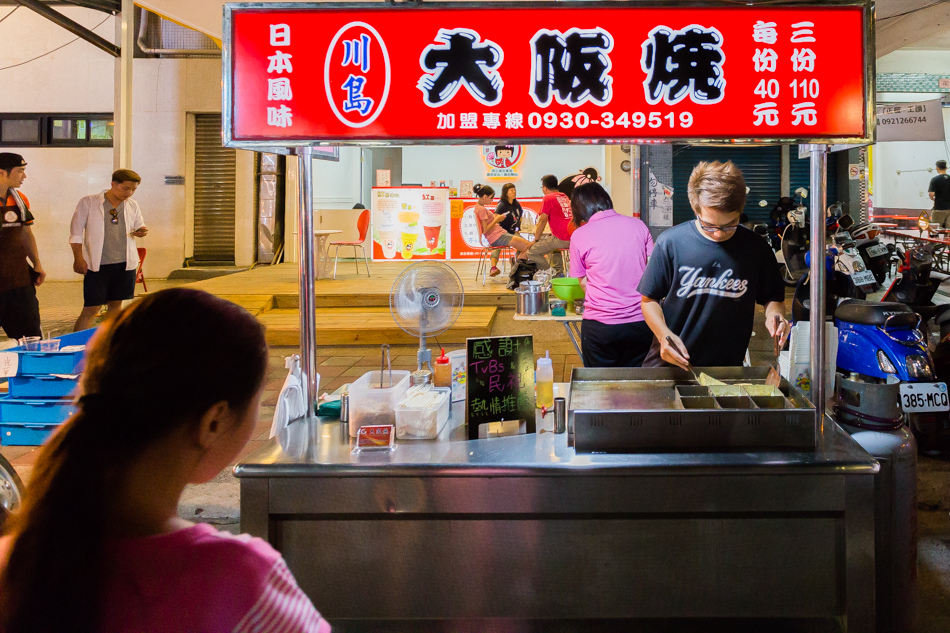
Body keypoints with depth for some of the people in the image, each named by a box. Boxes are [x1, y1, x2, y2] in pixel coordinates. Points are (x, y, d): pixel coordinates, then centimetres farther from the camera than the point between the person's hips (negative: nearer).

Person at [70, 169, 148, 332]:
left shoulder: (133, 205, 7)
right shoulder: (88, 203, -4)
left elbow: (139, 226, 20)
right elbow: (76, 233, -2)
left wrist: (141, 232, -5)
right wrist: (79, 258, -10)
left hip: (125, 263, 4)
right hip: (97, 265, -4)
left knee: (116, 305, 13)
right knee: (91, 309, -6)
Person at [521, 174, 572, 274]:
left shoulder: (548, 198, -3)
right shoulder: (565, 197, 20)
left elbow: (542, 221, -5)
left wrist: (536, 239, 3)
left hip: (561, 239, -9)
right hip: (572, 238, 9)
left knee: (531, 252, -4)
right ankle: (559, 272, 31)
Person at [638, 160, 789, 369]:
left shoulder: (756, 249, -3)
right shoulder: (670, 242, -7)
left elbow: (773, 298, 12)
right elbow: (649, 299, 1)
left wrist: (773, 315, -11)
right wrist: (663, 333, -16)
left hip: (728, 366, 1)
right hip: (667, 361, -1)